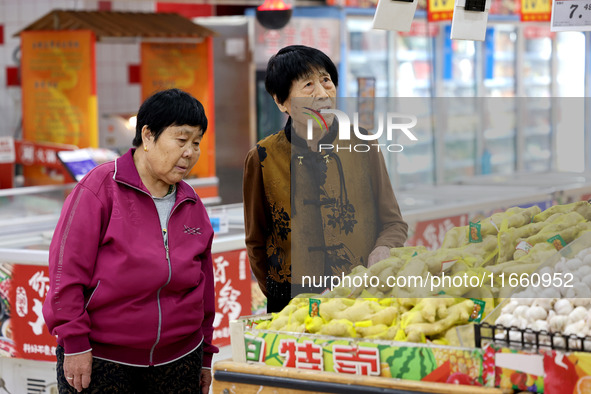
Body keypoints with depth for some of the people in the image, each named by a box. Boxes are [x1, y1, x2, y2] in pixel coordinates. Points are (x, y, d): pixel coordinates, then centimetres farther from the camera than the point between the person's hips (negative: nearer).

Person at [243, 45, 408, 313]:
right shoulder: (262, 159, 1)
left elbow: (394, 223, 11)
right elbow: (257, 243, 12)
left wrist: (382, 250, -8)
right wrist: (281, 296, 4)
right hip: (294, 300, -1)